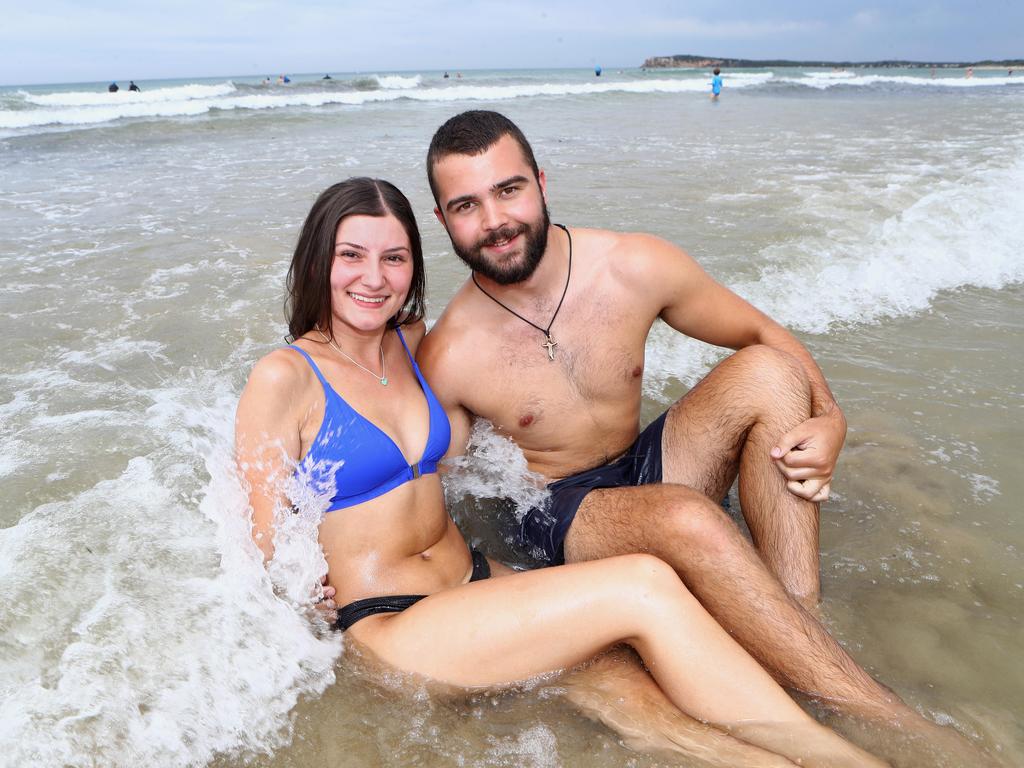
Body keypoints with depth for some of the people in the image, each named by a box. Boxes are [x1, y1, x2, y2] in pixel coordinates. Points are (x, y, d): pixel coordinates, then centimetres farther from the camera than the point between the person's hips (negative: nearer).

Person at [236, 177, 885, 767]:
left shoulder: (413, 341, 10)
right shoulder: (283, 378, -7)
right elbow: (267, 546, -5)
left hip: (478, 582, 6)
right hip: (390, 633, -6)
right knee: (644, 586, -24)